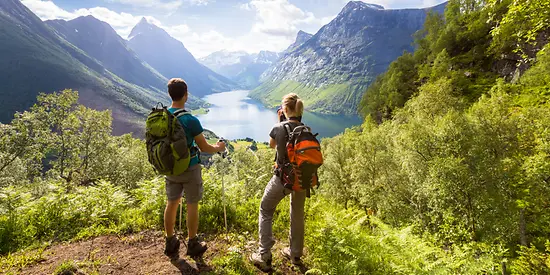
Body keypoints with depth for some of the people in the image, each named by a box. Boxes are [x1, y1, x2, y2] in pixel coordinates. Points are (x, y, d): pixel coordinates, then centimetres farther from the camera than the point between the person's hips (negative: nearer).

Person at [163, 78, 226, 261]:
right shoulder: (190, 120, -22)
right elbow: (204, 148, -14)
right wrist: (218, 148, 6)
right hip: (189, 169, -5)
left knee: (171, 203, 17)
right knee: (192, 205, 9)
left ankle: (171, 244, 30)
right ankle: (193, 245, 24)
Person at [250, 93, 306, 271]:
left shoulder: (278, 128, -13)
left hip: (283, 178, -4)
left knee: (265, 212, 16)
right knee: (297, 215, 22)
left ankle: (264, 257, 16)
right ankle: (295, 254, 37)